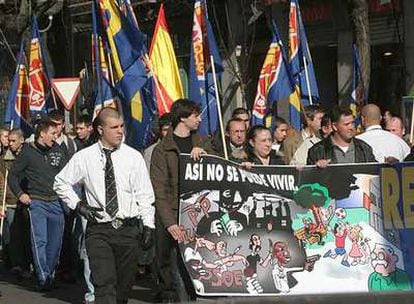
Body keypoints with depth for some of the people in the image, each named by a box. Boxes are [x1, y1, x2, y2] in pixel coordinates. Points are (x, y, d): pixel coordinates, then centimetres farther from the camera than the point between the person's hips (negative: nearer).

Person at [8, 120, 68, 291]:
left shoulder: (58, 150, 7)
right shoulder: (28, 152, -1)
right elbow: (13, 175, 5)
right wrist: (20, 194, -6)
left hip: (56, 201, 4)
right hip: (36, 202, -3)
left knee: (55, 242, 7)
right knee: (39, 240, -10)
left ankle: (50, 275, 22)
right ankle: (43, 278, -7)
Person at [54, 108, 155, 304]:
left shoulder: (133, 157, 2)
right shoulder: (84, 157, 1)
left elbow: (145, 195, 3)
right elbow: (61, 183, 13)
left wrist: (148, 226, -4)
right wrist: (77, 204, 0)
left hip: (128, 230, 1)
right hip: (98, 230, -1)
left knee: (125, 284, 10)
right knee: (104, 284, -12)